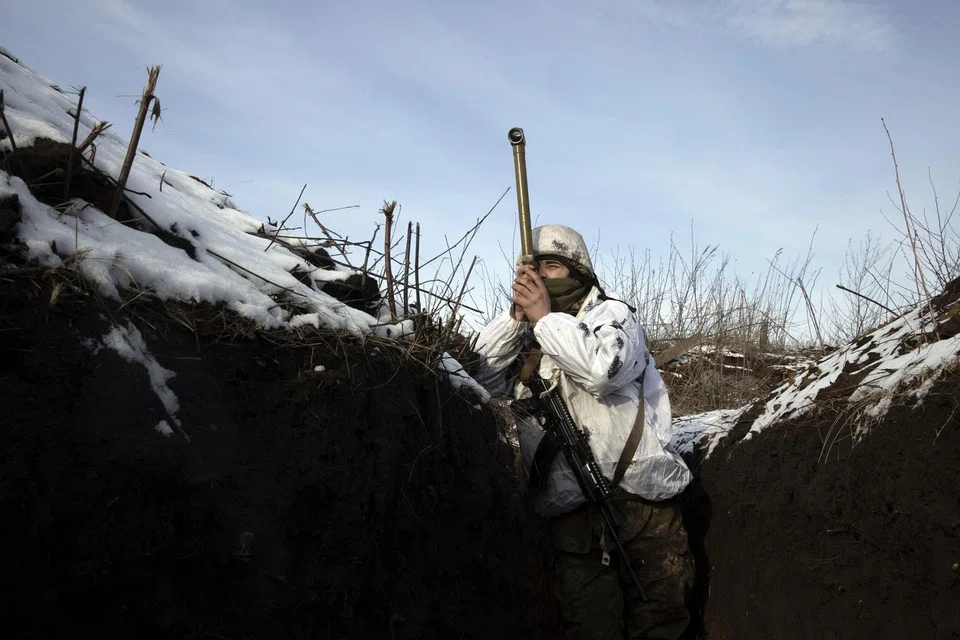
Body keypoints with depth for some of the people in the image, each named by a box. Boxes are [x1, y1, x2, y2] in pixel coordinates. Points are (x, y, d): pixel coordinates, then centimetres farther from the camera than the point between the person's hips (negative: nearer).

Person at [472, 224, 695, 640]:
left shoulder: (612, 313, 1)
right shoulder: (524, 337, 14)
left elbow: (604, 367, -20)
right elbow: (481, 379, 1)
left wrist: (544, 317, -14)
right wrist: (515, 317, -7)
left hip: (638, 497, -3)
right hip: (570, 509, 3)